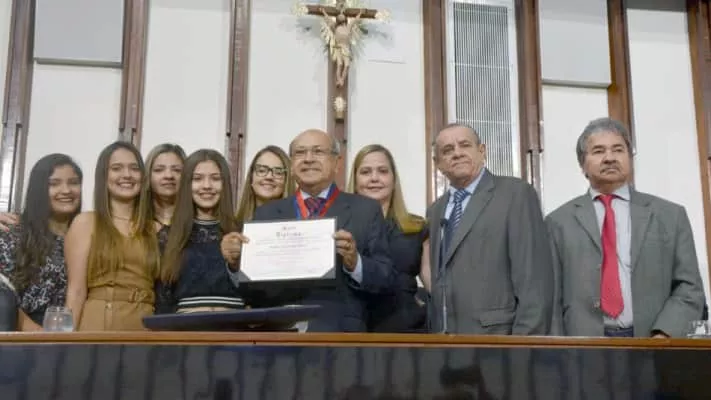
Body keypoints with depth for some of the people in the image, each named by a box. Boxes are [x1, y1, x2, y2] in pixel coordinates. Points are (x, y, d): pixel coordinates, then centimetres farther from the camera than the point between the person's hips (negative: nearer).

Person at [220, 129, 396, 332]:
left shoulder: (366, 209, 7)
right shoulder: (266, 213, 14)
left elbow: (387, 282, 3)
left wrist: (354, 262, -16)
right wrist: (237, 262, -6)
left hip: (337, 329, -2)